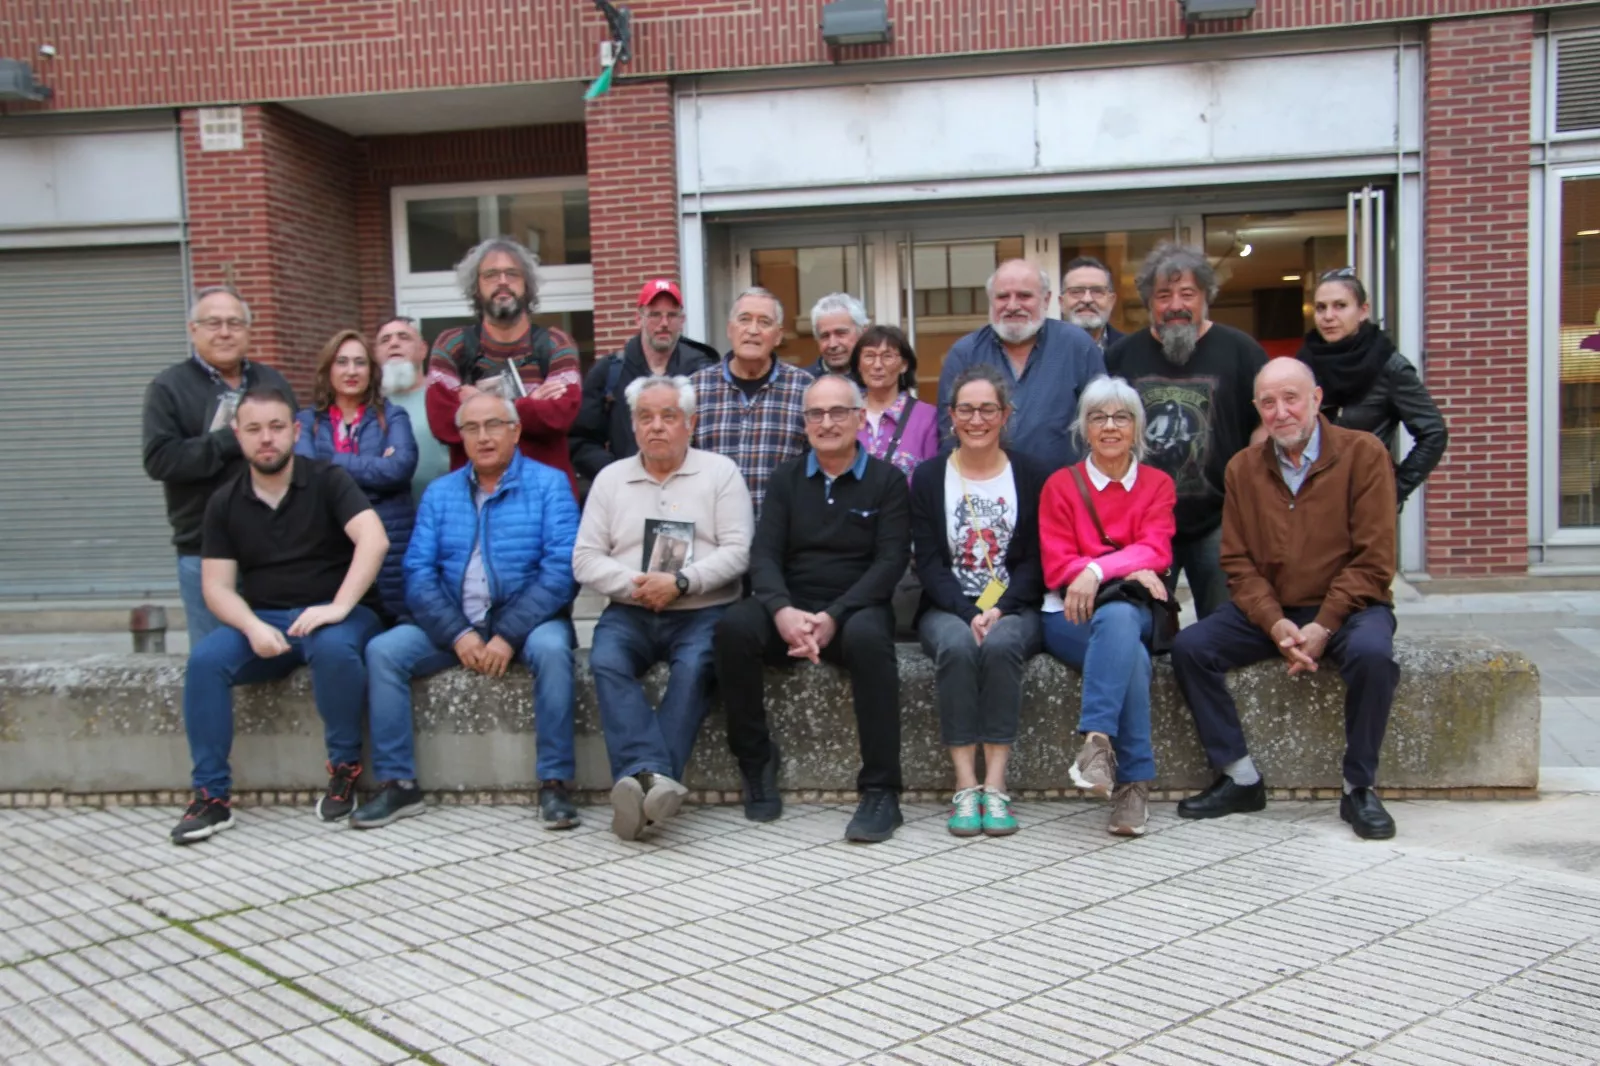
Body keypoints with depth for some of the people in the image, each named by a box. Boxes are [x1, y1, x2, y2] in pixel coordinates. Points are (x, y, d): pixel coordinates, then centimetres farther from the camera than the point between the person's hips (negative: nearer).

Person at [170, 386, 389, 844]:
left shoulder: (327, 481, -2)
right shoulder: (225, 503, 8)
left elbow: (374, 540, -17)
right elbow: (217, 586, 3)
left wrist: (338, 607, -27)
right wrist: (254, 627, -17)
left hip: (332, 615, -3)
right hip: (261, 621, 3)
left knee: (333, 648, -37)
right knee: (204, 659, -25)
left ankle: (344, 767, -14)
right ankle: (211, 796, -17)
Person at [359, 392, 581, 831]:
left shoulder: (549, 484, 1)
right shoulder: (439, 493, 12)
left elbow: (561, 568, -11)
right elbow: (418, 571, 2)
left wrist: (508, 635, -20)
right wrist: (458, 634, -15)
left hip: (528, 619, -3)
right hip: (453, 625, 4)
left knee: (551, 648, -34)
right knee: (382, 651, -17)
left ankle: (553, 783, -23)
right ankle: (398, 783, -9)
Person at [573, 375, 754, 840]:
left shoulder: (720, 471, 7)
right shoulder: (611, 478, 15)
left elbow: (737, 551, -3)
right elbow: (585, 558, 8)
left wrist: (680, 582, -16)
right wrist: (634, 585, -10)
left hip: (701, 612, -2)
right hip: (629, 612, 2)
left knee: (694, 667, -32)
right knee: (606, 663, -29)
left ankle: (637, 776, -38)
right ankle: (653, 776, -42)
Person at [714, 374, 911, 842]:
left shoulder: (886, 480, 6)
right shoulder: (787, 478, 15)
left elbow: (891, 561, -4)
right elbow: (764, 553, 3)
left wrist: (833, 617, -19)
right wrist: (782, 610, -19)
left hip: (856, 609, -2)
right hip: (791, 607, 3)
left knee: (868, 637, -38)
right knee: (733, 628, -29)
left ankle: (881, 791, -30)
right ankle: (756, 762, -12)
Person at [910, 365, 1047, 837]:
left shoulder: (1032, 477, 8)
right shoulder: (928, 478, 9)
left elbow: (1035, 561, 2)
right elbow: (928, 562, 1)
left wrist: (997, 610, -14)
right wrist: (969, 613, -15)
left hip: (1014, 608, 0)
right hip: (948, 608, 1)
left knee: (1001, 645, -34)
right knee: (956, 646, -33)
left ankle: (995, 785, -32)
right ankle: (965, 785, -30)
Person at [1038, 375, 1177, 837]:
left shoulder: (1158, 484, 13)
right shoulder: (1061, 484, 10)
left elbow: (1156, 551, -4)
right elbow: (1056, 565, 1)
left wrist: (1097, 571, -23)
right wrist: (1127, 569, -14)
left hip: (1134, 611, 1)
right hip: (1070, 616, 0)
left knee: (1118, 616, -38)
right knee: (1132, 656, -34)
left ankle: (1097, 740, -45)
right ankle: (1134, 780, -38)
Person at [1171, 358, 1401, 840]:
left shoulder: (1363, 453, -6)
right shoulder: (1243, 468, 6)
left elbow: (1373, 561, -10)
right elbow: (1238, 562, 3)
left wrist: (1323, 626, -20)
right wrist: (1275, 623, -15)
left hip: (1347, 606, -3)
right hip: (1269, 610, 4)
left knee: (1371, 654, -35)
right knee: (1189, 647, -17)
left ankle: (1359, 788, -14)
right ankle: (1241, 778, -6)